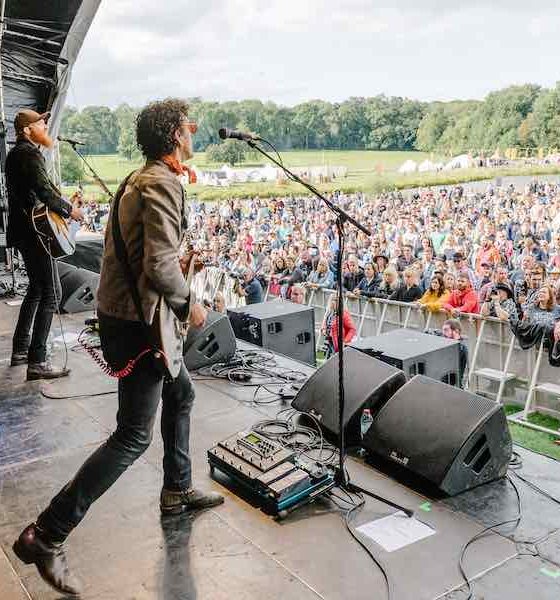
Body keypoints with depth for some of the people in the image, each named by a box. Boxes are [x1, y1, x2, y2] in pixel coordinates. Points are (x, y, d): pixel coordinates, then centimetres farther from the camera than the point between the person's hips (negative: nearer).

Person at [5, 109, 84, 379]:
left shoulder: (14, 153, 18)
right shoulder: (30, 153, -14)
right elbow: (44, 191, -24)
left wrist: (62, 203, 17)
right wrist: (69, 210, -10)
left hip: (22, 230, 11)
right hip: (34, 231, -11)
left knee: (36, 288, 20)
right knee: (51, 293, -9)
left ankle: (20, 350, 27)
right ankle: (37, 362, -10)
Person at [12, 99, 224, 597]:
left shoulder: (141, 178, 13)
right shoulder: (164, 183, -19)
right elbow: (159, 269, -29)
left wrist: (178, 262, 14)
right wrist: (189, 304, -13)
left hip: (125, 315, 10)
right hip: (136, 324, -10)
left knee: (180, 393, 24)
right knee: (134, 436, -3)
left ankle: (177, 491, 38)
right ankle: (47, 535, 2)